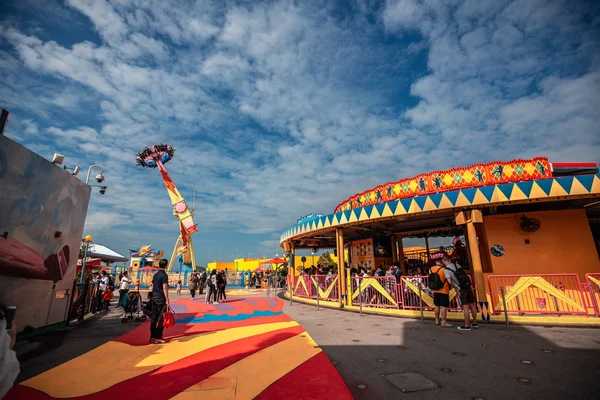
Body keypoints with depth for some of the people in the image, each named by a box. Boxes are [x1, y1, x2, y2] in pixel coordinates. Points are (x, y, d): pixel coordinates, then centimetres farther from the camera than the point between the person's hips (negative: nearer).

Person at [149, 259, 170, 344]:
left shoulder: (155, 275, 11)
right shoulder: (164, 275, -14)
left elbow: (153, 286, 15)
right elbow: (165, 288, -17)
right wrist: (167, 300, -15)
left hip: (154, 297, 8)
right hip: (161, 298, -8)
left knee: (154, 317, 12)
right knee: (161, 318, -1)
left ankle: (152, 337, 18)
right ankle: (158, 338, 3)